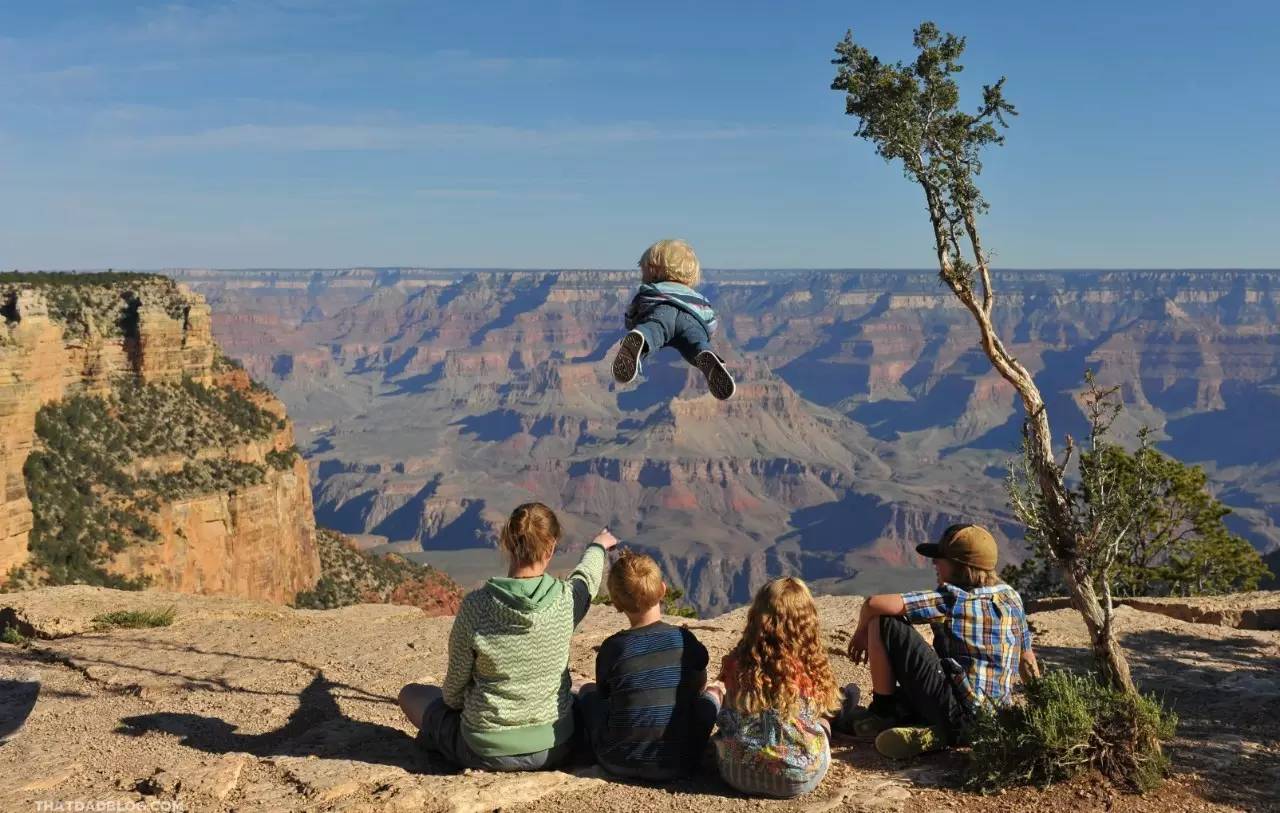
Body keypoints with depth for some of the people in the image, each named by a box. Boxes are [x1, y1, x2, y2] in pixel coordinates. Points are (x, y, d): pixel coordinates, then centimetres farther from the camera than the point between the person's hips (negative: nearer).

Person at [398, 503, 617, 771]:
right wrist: (598, 546, 33)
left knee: (411, 693, 22)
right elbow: (587, 576, 12)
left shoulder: (476, 606, -20)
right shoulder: (566, 600, -14)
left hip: (486, 753, -2)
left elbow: (455, 685, -9)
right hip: (554, 749, 2)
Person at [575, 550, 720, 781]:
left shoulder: (612, 647, -8)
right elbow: (699, 686, 11)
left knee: (588, 692, 25)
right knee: (711, 697, 24)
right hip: (678, 765, 0)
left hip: (618, 764, 0)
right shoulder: (684, 639, -6)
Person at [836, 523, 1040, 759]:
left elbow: (875, 604, -16)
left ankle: (882, 713, 6)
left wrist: (861, 632, 4)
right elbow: (1028, 662, 17)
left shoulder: (951, 598, -11)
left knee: (882, 624, -4)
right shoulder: (1011, 597, 8)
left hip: (956, 715, -8)